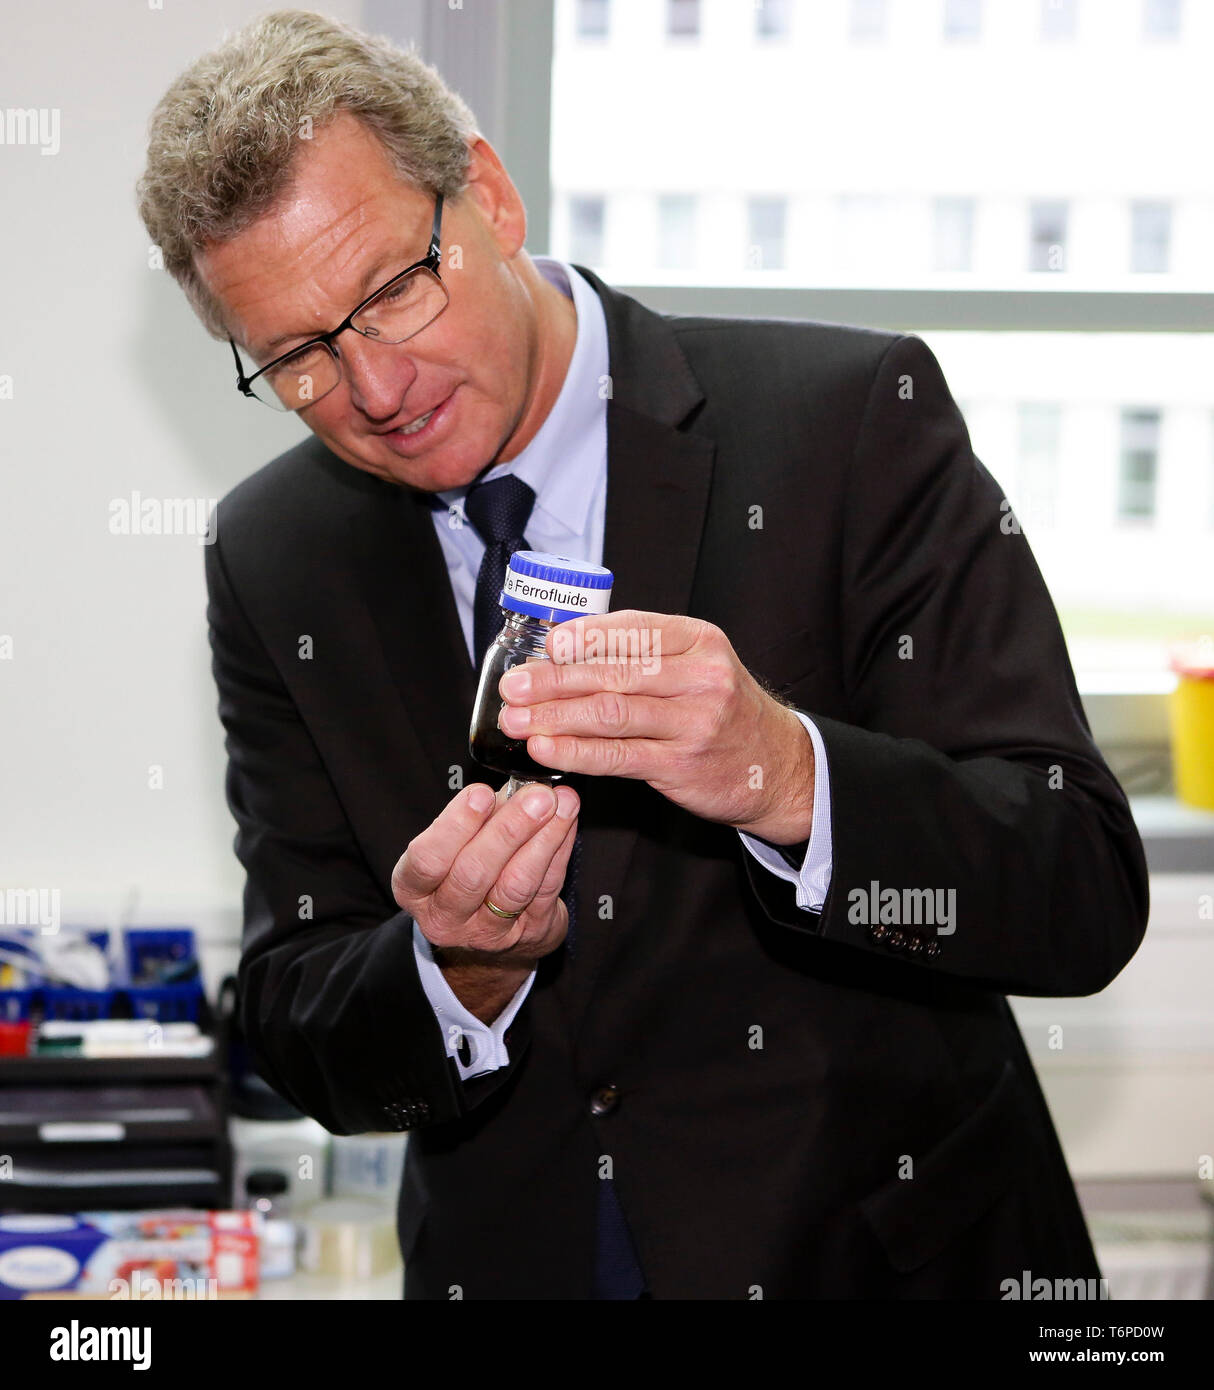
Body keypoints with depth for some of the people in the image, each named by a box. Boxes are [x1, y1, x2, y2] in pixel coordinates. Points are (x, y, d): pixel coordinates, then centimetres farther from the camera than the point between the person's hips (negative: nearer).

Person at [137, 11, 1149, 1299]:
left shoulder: (852, 417, -13)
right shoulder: (271, 564, -1)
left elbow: (1088, 896, -16)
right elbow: (300, 1045, -1)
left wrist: (785, 778, -32)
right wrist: (462, 972, -21)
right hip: (508, 1260, 4)